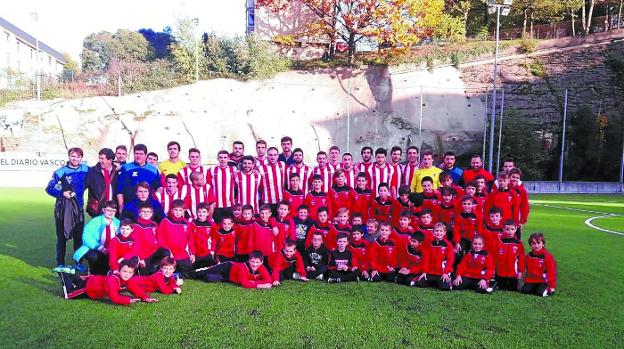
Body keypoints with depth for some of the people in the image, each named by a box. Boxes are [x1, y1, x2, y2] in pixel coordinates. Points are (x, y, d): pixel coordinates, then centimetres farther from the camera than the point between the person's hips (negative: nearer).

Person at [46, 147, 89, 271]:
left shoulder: (85, 170, 1)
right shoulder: (60, 172, -7)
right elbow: (49, 188, -5)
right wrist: (62, 193, -18)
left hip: (78, 206, 3)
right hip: (62, 208, -2)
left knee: (79, 235, 7)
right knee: (62, 236, 5)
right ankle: (60, 263, 13)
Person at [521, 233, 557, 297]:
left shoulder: (547, 256, -9)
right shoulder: (528, 256, 6)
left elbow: (552, 272, -7)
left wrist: (552, 286, -8)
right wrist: (526, 281, 13)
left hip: (543, 281, -4)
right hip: (530, 281, 4)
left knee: (540, 293, -26)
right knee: (524, 290, -18)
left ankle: (546, 289, 6)